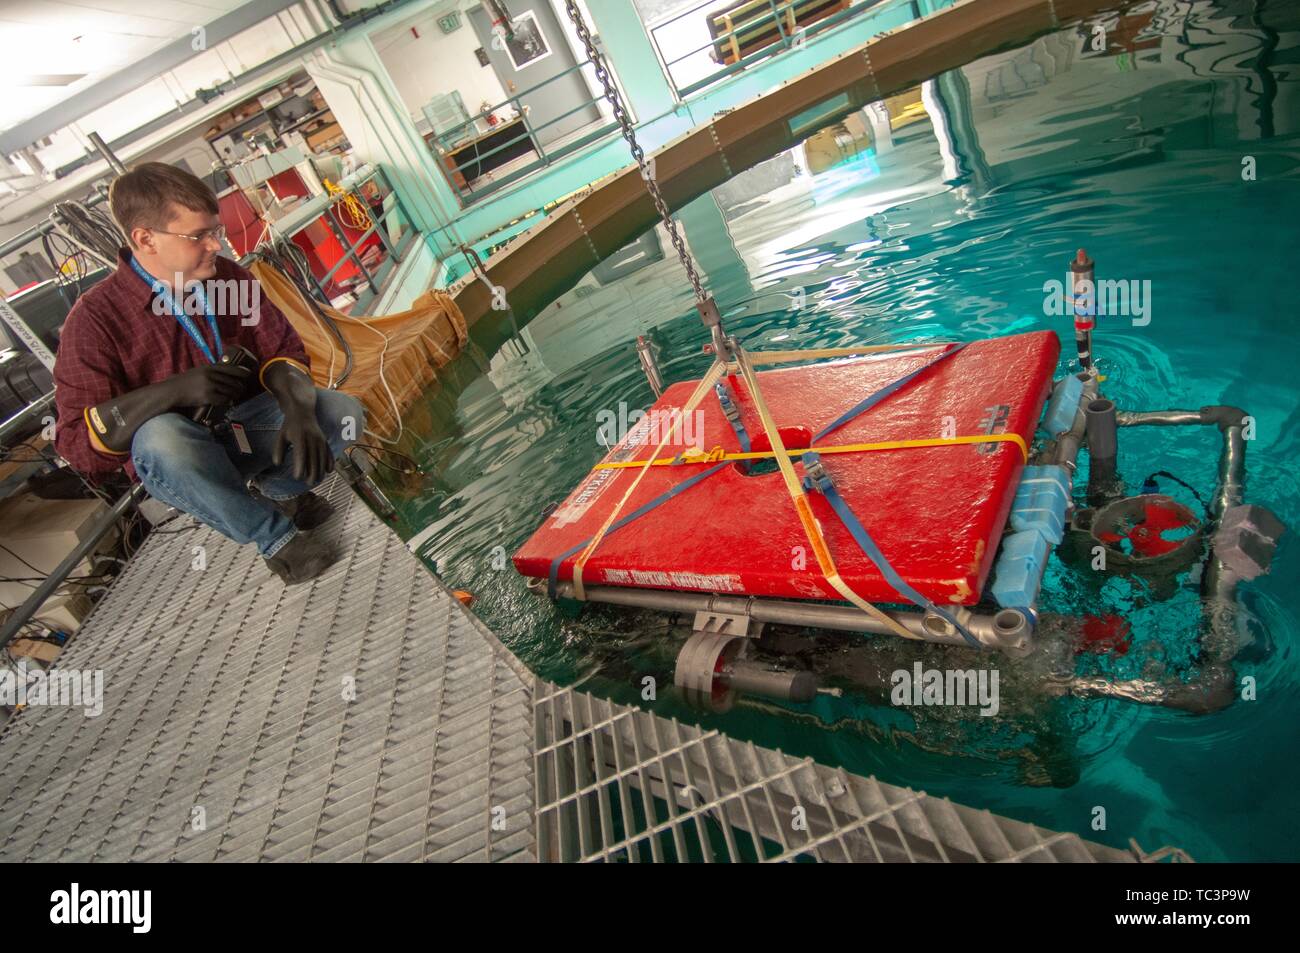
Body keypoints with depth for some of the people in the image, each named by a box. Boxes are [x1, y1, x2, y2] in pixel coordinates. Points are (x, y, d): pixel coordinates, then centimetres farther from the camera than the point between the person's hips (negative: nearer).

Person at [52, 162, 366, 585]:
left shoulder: (227, 276, -6)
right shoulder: (96, 318, -17)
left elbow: (282, 351, -5)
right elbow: (77, 442, -19)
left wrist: (298, 412, -27)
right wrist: (175, 390, -35)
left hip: (246, 426, 3)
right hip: (176, 458, -3)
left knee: (344, 412, -20)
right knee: (162, 436, -38)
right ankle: (274, 535, -20)